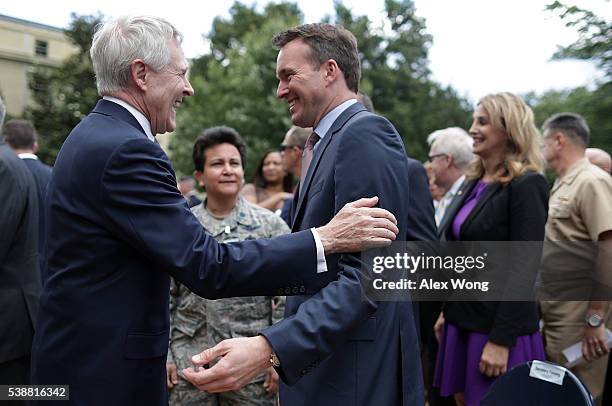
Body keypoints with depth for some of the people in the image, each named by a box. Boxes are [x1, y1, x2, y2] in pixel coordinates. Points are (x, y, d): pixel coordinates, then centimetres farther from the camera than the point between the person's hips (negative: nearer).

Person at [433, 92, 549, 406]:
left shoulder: (527, 185, -13)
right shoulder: (474, 182, 10)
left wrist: (501, 340, -20)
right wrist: (447, 311, 16)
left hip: (499, 327, -7)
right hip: (463, 320, 8)